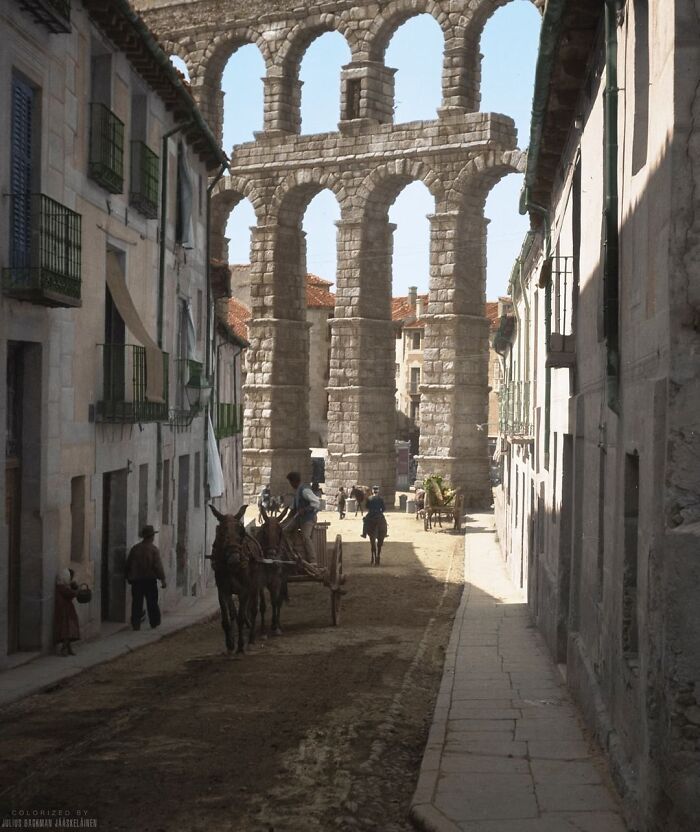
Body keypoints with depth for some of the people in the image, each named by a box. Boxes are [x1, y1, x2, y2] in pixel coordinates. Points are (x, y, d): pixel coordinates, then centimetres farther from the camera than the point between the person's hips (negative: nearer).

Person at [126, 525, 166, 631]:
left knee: (136, 603, 5)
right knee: (152, 603, 7)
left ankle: (136, 624, 2)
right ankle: (154, 624, 12)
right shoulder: (153, 549, -8)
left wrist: (129, 577, 22)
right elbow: (158, 565, -13)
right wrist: (162, 579, -9)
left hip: (136, 580, 3)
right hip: (150, 580, -3)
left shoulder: (135, 548, 5)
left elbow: (128, 564, 10)